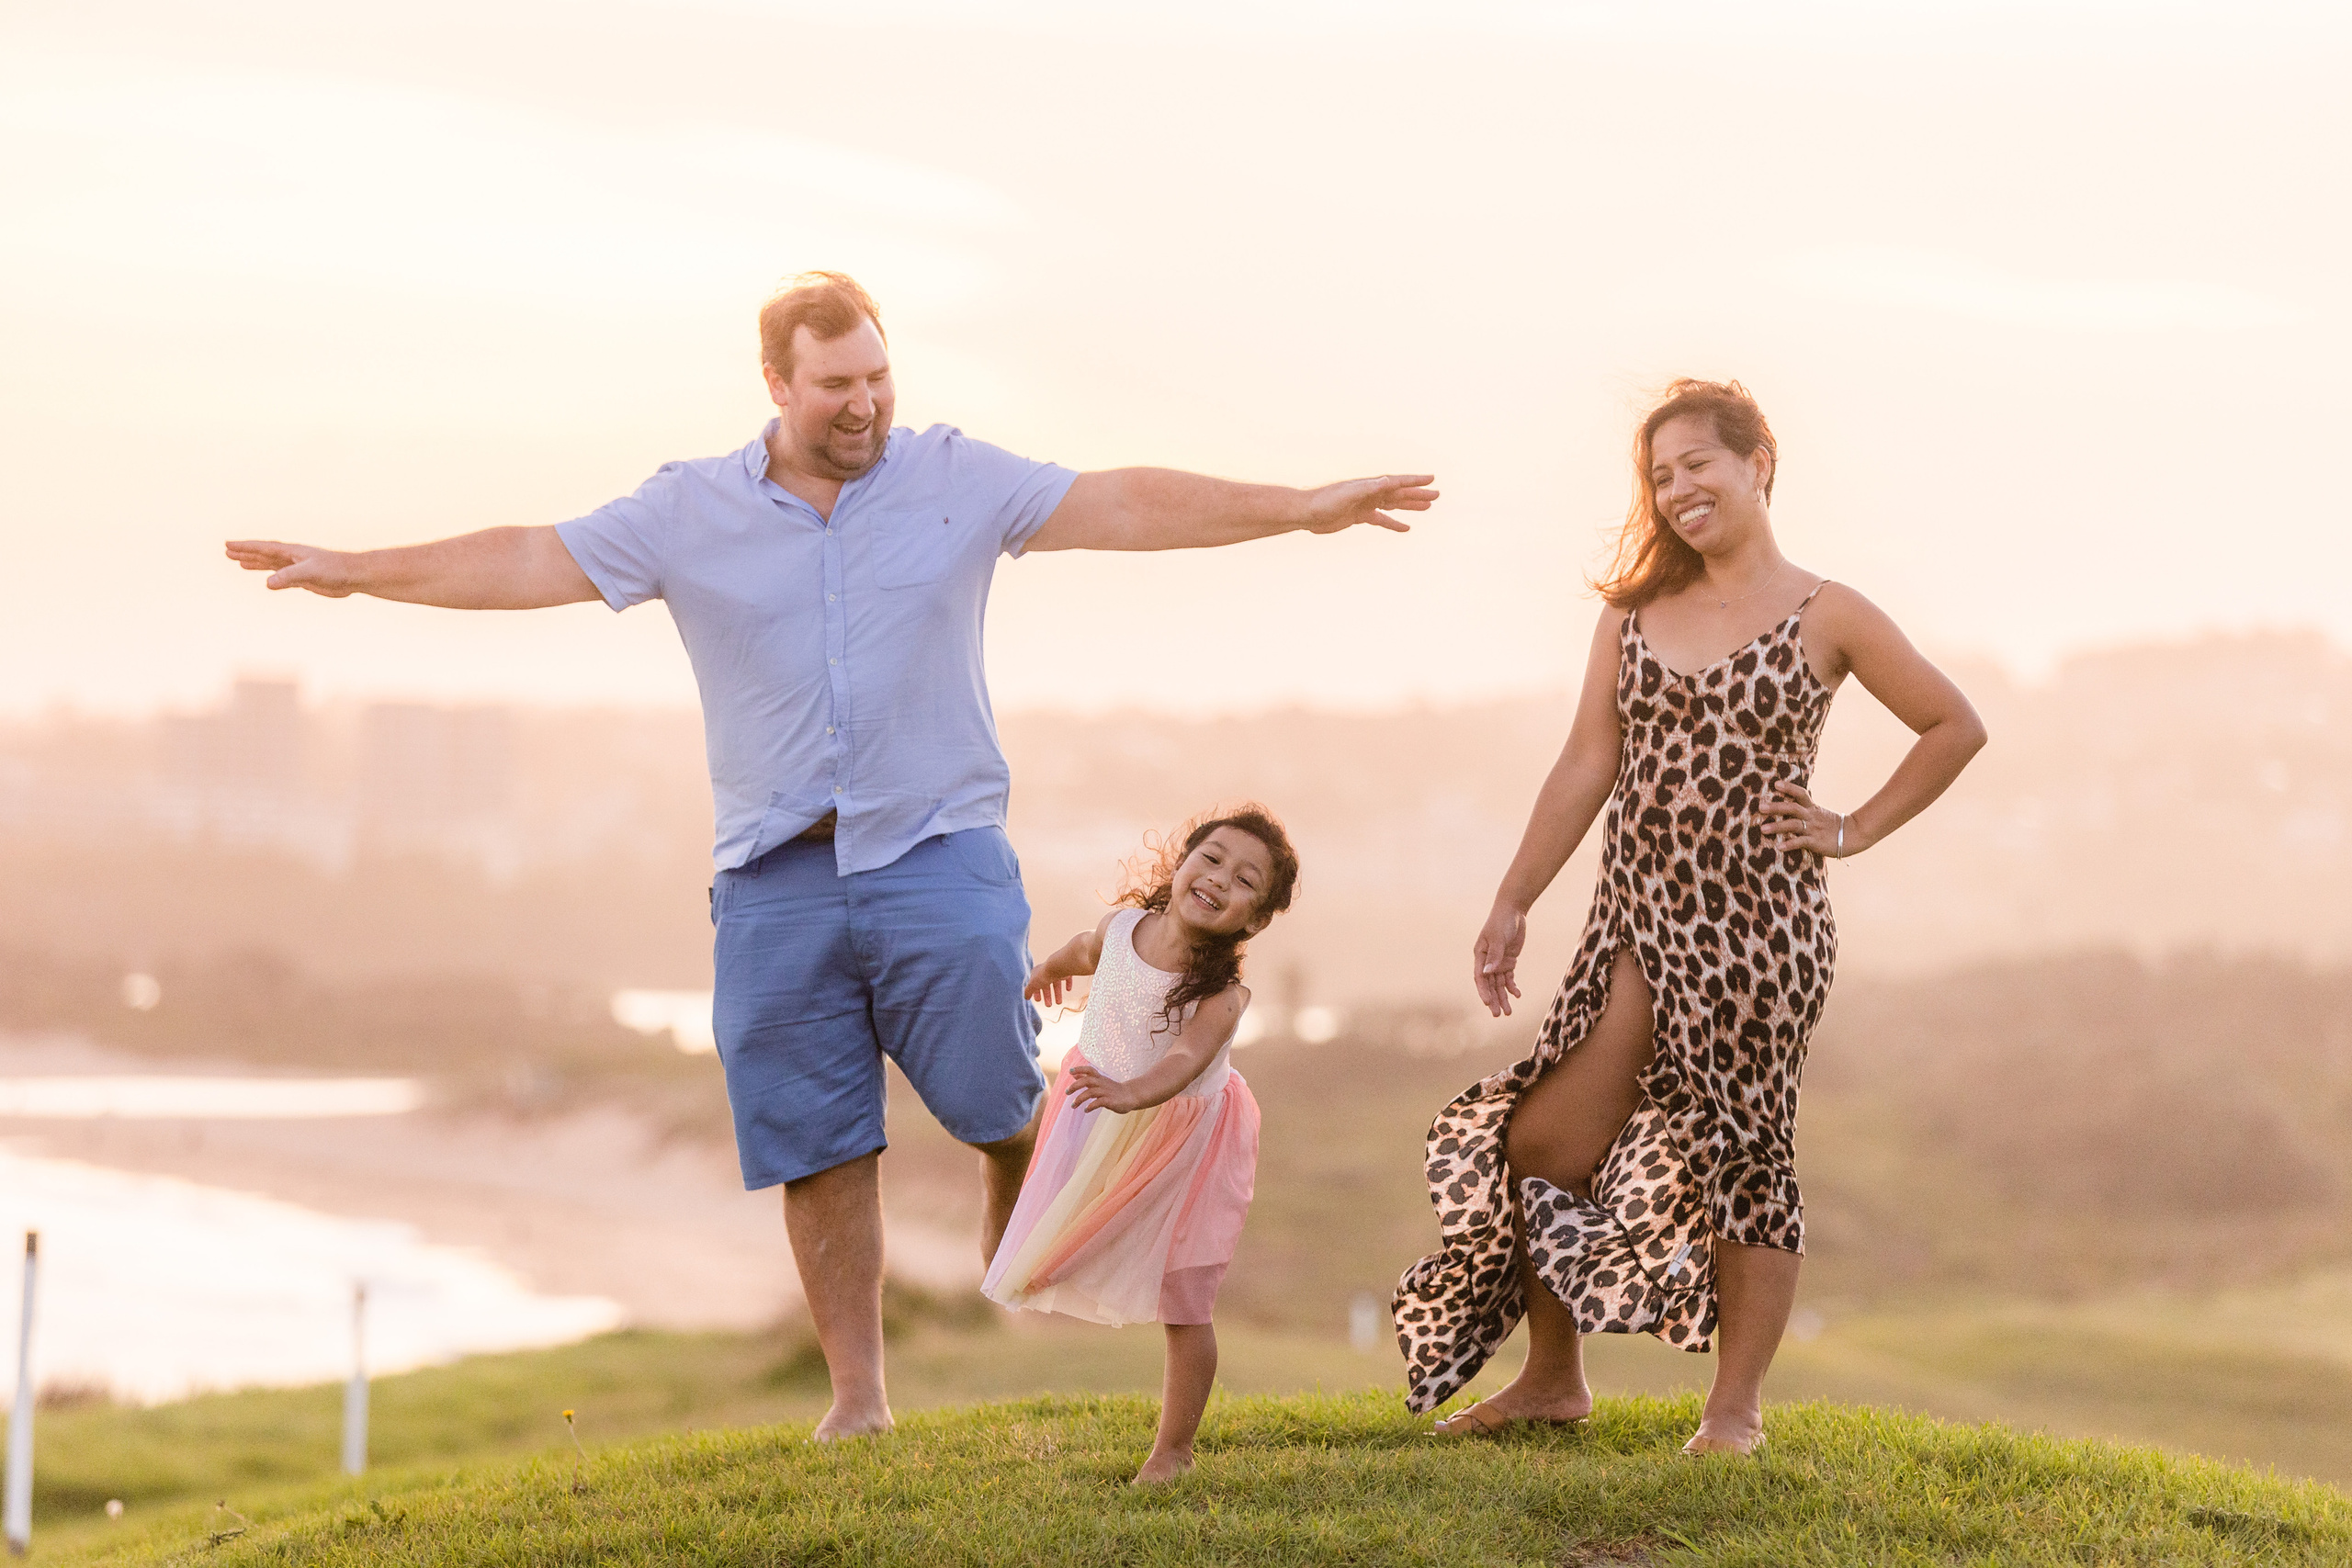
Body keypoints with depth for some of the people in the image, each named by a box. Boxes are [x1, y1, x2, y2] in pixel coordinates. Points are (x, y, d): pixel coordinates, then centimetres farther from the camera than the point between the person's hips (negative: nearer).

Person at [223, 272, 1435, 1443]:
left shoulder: (959, 481, 4)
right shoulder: (687, 511, 5)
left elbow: (1123, 506, 1)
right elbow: (532, 564, 6)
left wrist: (1301, 508, -6)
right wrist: (354, 572, 2)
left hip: (939, 854, -1)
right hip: (777, 882, 1)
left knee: (999, 1099, -10)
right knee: (818, 1147, 3)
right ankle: (858, 1395, 14)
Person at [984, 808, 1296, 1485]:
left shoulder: (1220, 992, -30)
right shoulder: (1122, 929, -16)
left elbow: (1186, 1059, -48)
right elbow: (1085, 951, 10)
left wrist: (1132, 1093, -69)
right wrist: (1048, 970, 33)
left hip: (1182, 1141, -4)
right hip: (1104, 1126, 4)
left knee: (1184, 1309, 2)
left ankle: (1173, 1450, 14)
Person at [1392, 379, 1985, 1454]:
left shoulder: (1826, 618, -1)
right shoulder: (1635, 611, 10)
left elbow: (1956, 728, 5)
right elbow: (1587, 766, 9)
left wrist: (1855, 830, -1)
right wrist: (1513, 904, 4)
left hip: (1757, 920, -4)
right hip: (1638, 920, 4)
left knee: (1742, 1150, 1)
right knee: (1543, 1140, -1)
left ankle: (1736, 1405, 10)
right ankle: (1551, 1376, 15)